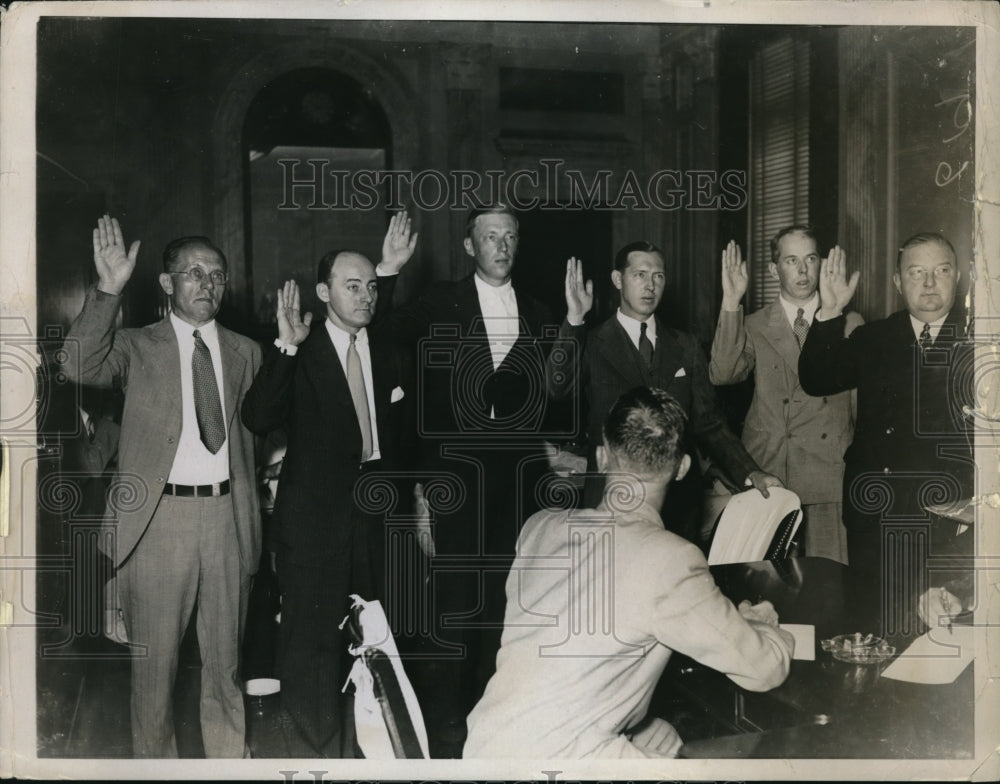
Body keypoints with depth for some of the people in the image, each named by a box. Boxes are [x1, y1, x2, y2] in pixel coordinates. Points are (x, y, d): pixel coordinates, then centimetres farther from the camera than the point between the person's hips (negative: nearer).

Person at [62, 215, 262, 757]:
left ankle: (229, 760, 29)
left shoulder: (245, 353, 12)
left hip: (226, 514, 3)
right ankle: (155, 761, 24)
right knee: (154, 658, 7)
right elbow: (80, 367, -18)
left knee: (225, 657, 14)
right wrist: (108, 291, -24)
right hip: (159, 516, -3)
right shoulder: (138, 348, 2)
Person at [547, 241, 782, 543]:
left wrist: (751, 473, -2)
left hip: (678, 500, 3)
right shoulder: (592, 345, 0)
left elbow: (708, 424, 11)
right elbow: (557, 387, -19)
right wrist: (574, 319, -28)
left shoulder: (686, 347, 11)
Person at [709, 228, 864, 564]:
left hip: (830, 479, 0)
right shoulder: (754, 327, 9)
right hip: (766, 476, 0)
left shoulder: (849, 324, 12)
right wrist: (731, 303, -14)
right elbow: (721, 374, -9)